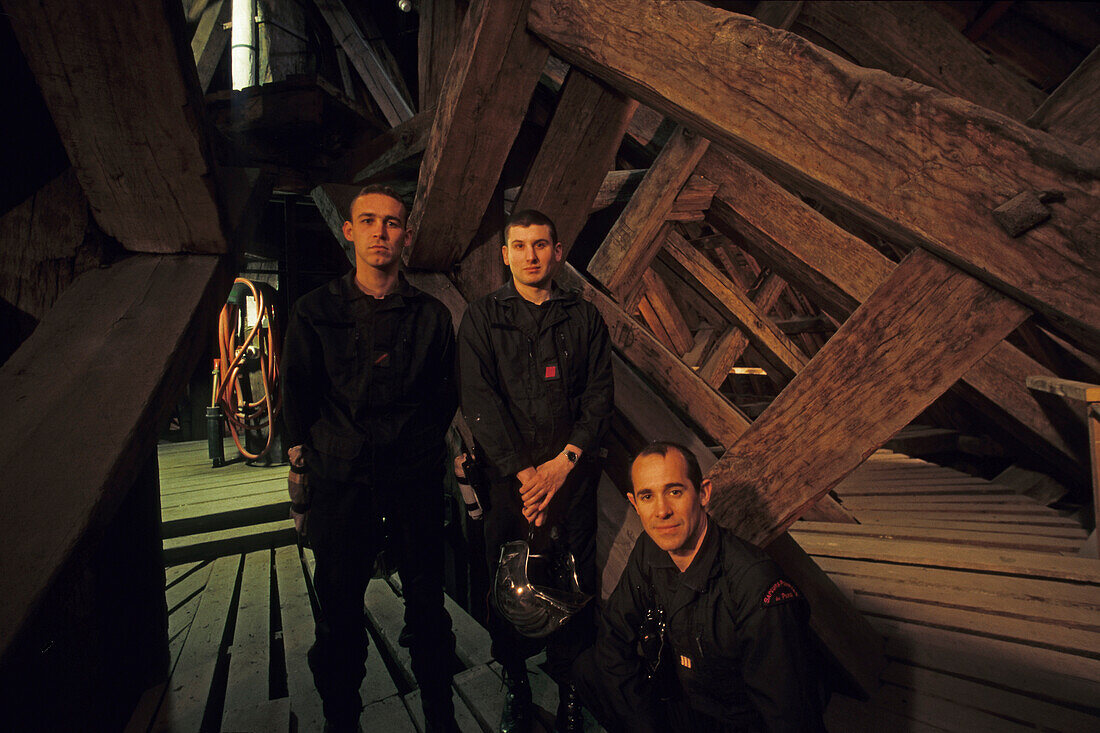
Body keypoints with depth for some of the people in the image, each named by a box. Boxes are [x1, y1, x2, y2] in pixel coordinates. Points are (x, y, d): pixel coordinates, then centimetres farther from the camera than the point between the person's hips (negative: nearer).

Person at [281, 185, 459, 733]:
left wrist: (419, 450, 2)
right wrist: (300, 480, 1)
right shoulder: (315, 311, 4)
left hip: (414, 484, 1)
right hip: (339, 487, 0)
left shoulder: (431, 315, 5)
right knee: (339, 615, 10)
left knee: (427, 609, 11)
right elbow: (298, 399, 5)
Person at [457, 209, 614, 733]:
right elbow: (479, 401, -5)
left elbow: (599, 397, 3)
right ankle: (515, 684, 28)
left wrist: (562, 463, -9)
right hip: (506, 474, 0)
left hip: (573, 473, 1)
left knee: (576, 585, 4)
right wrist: (523, 473, -12)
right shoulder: (481, 319, 4)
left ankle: (569, 686, 26)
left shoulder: (584, 318, 8)